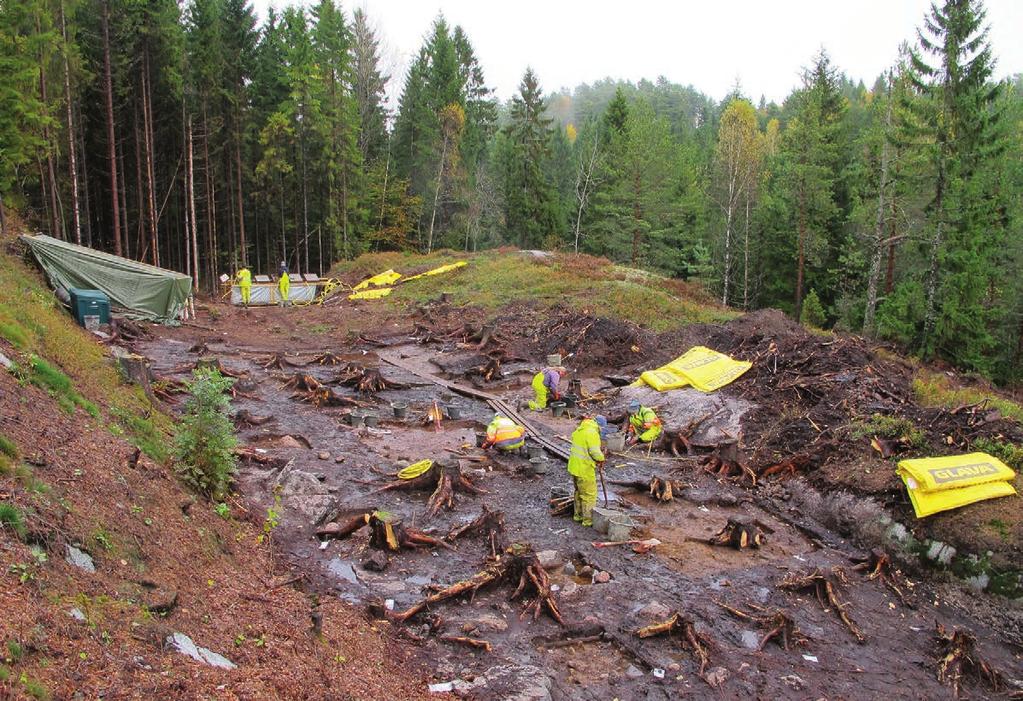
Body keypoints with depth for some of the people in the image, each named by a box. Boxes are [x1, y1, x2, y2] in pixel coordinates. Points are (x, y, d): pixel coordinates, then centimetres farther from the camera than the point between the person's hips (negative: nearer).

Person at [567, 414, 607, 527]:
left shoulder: (579, 430, 9)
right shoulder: (592, 433, -20)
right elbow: (595, 452, -26)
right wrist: (601, 460, -5)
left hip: (574, 467, 9)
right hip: (584, 470, -9)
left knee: (579, 492, 23)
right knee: (589, 495, 4)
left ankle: (578, 515, 34)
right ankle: (588, 520, 11)